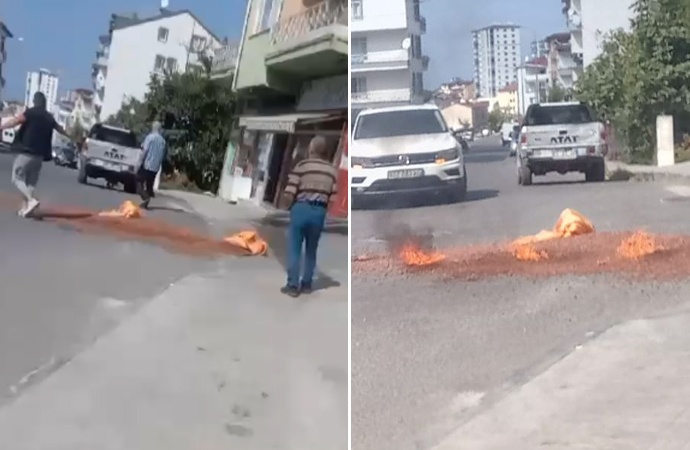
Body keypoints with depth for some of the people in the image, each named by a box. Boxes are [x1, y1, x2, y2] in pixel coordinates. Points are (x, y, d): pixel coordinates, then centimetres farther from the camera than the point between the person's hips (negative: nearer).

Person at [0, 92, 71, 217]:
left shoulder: (31, 112, -6)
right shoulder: (49, 117, 15)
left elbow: (15, 121, -20)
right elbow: (60, 129, 32)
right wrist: (71, 138, 50)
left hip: (27, 152, -6)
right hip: (39, 154, 6)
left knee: (17, 178, -1)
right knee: (31, 181, 12)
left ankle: (31, 200, -20)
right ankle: (25, 207, 8)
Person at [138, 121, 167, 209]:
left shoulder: (150, 137, -8)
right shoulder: (162, 140, 8)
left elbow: (145, 150, -13)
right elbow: (163, 155, 11)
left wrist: (142, 161, -7)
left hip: (147, 164, -5)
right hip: (156, 166, 5)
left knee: (140, 182, 2)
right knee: (149, 184, 14)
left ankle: (146, 198, -17)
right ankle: (145, 202, 14)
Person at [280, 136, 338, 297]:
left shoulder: (302, 165, -5)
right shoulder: (332, 170, 5)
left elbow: (288, 195, -10)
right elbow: (333, 199, 0)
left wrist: (292, 206, 10)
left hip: (301, 209, -3)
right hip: (319, 211, 3)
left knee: (294, 249, 5)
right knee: (311, 249, 16)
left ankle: (293, 286, 4)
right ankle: (306, 284, 21)